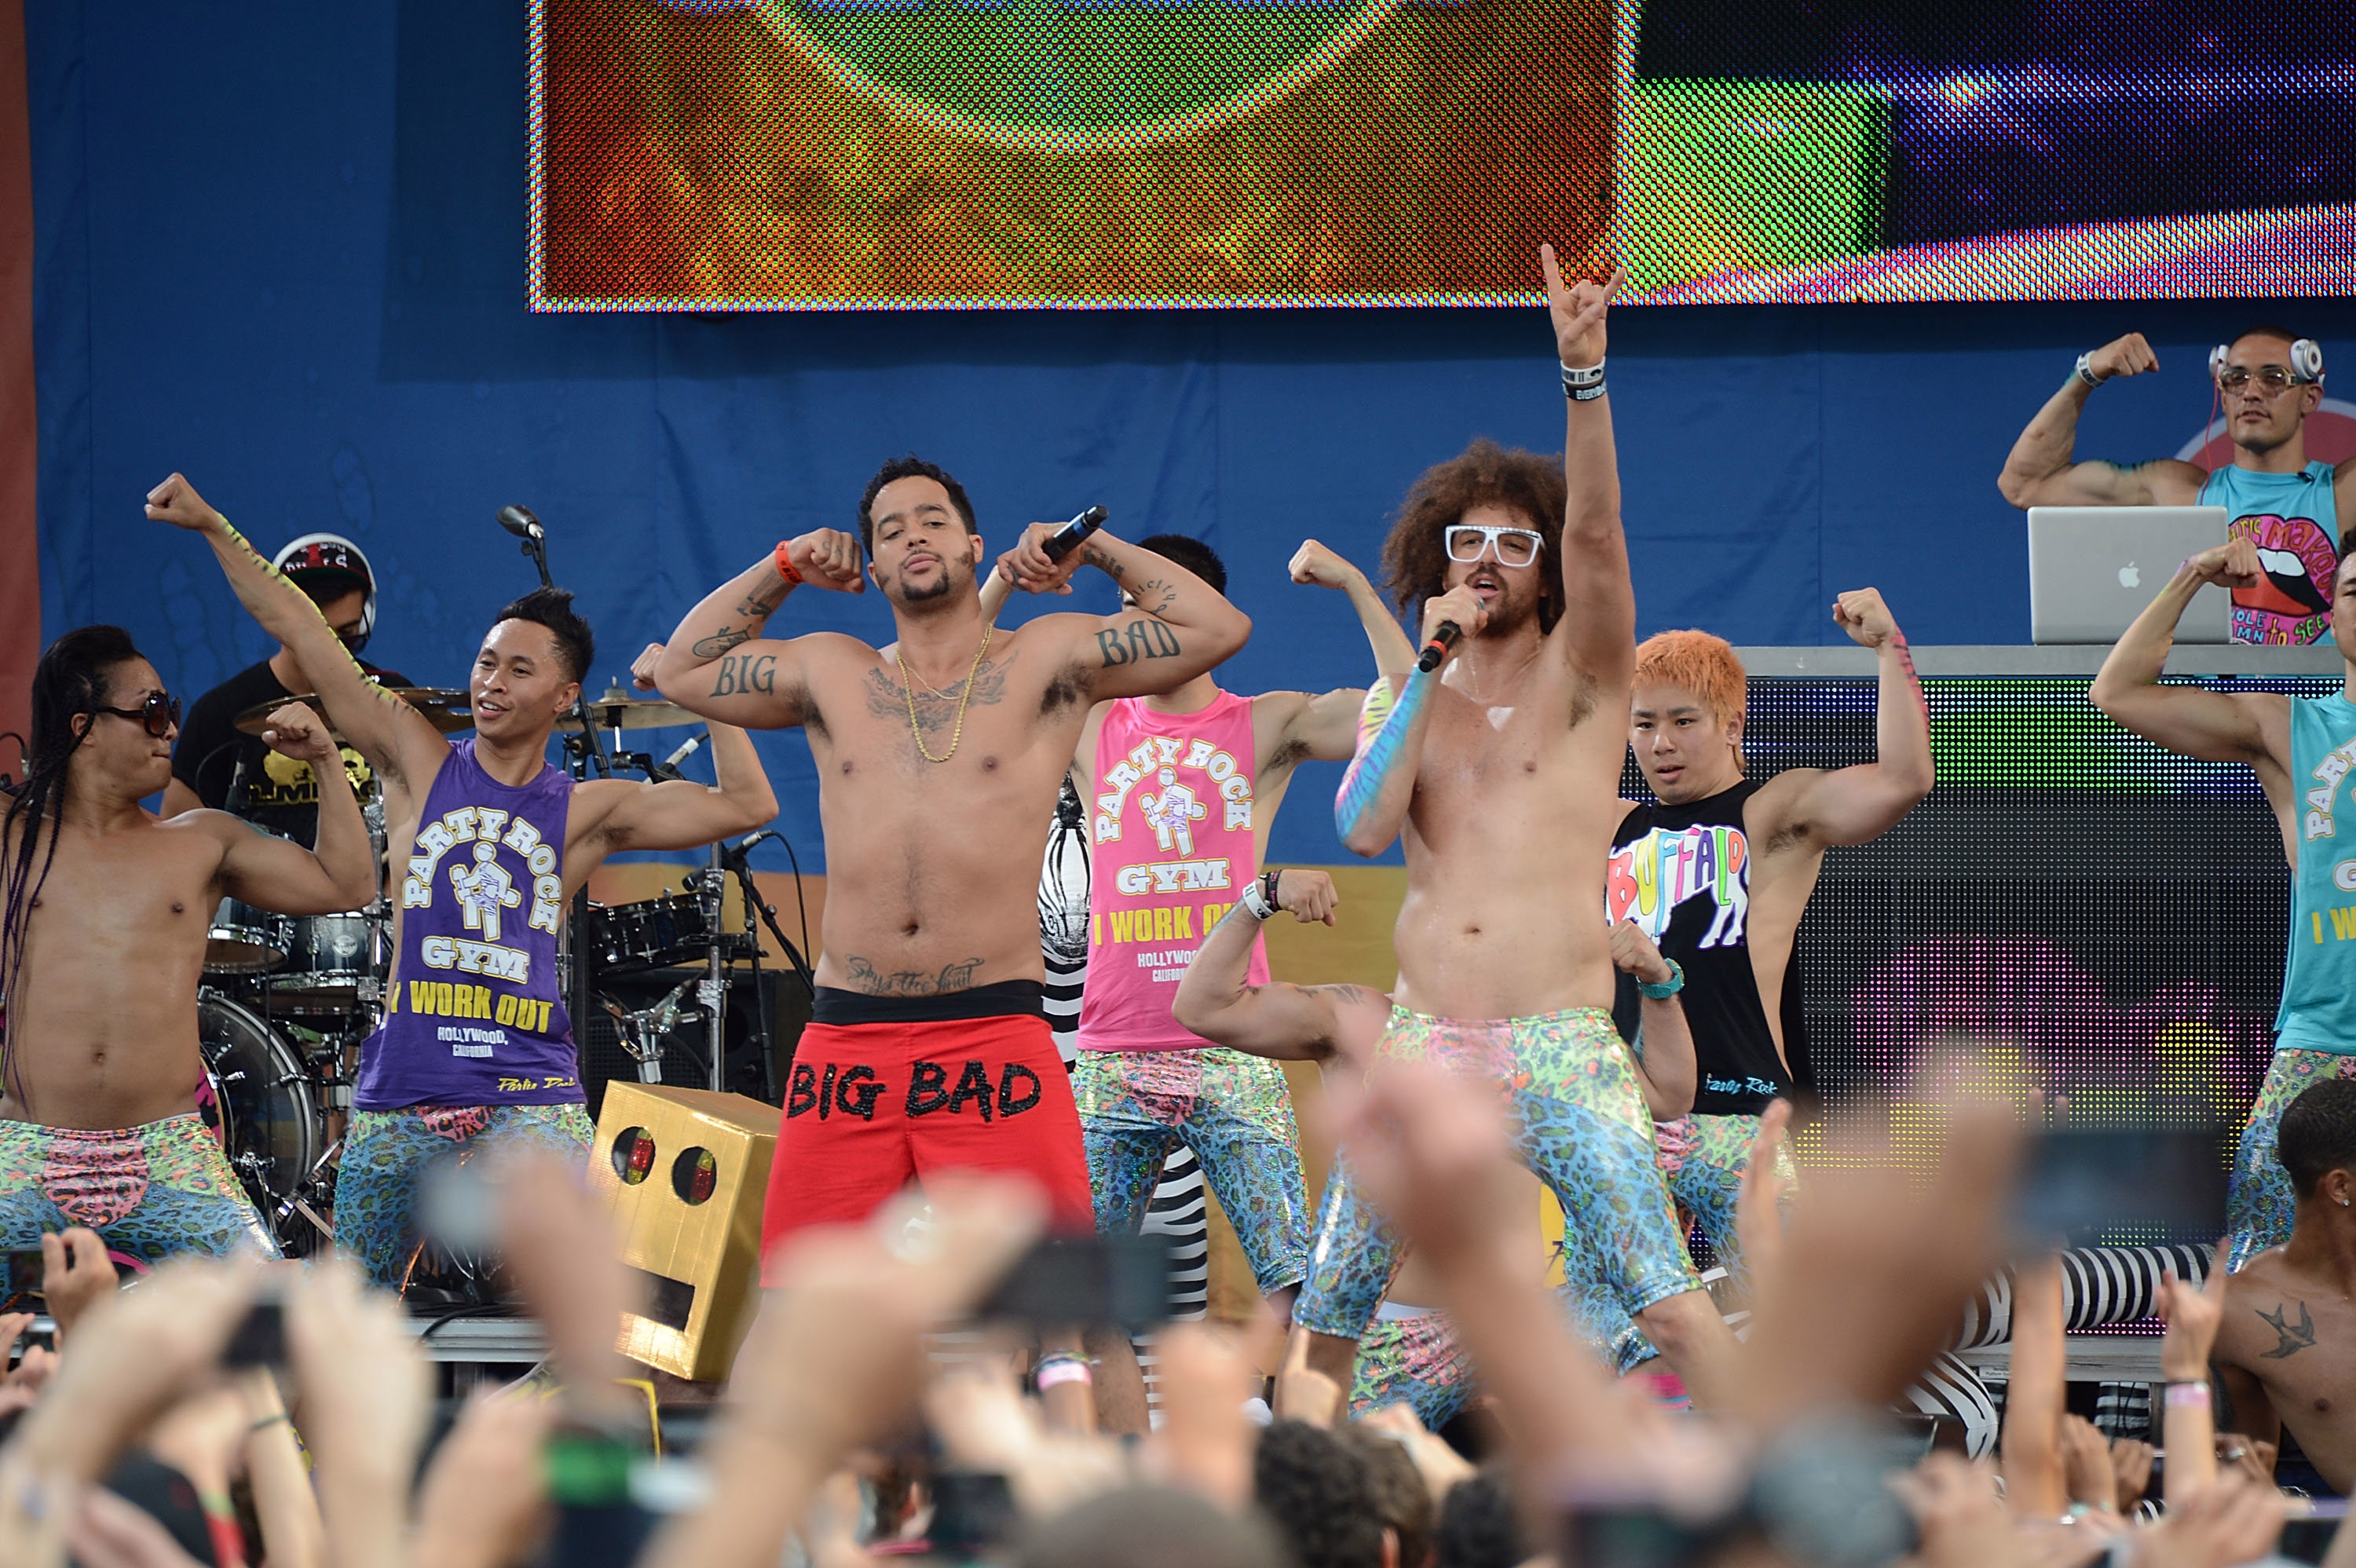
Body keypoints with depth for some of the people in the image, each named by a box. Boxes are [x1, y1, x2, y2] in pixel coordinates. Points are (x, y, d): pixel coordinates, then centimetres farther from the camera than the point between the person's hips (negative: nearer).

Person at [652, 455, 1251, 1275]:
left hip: (993, 1036, -3)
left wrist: (1093, 550, 7)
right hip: (845, 1039, 3)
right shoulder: (831, 674, 17)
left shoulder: (1044, 661, 7)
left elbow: (1218, 629, 2)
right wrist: (785, 566, 22)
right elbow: (681, 670, 27)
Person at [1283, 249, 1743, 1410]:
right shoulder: (1401, 697, 15)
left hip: (1562, 1044, -3)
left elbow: (1596, 532, -10)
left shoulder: (1582, 678, 7)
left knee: (1670, 1303, -15)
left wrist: (1583, 373, -23)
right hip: (1423, 1042, 3)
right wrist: (1429, 664, -5)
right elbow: (1363, 828, -4)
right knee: (1324, 1313, 4)